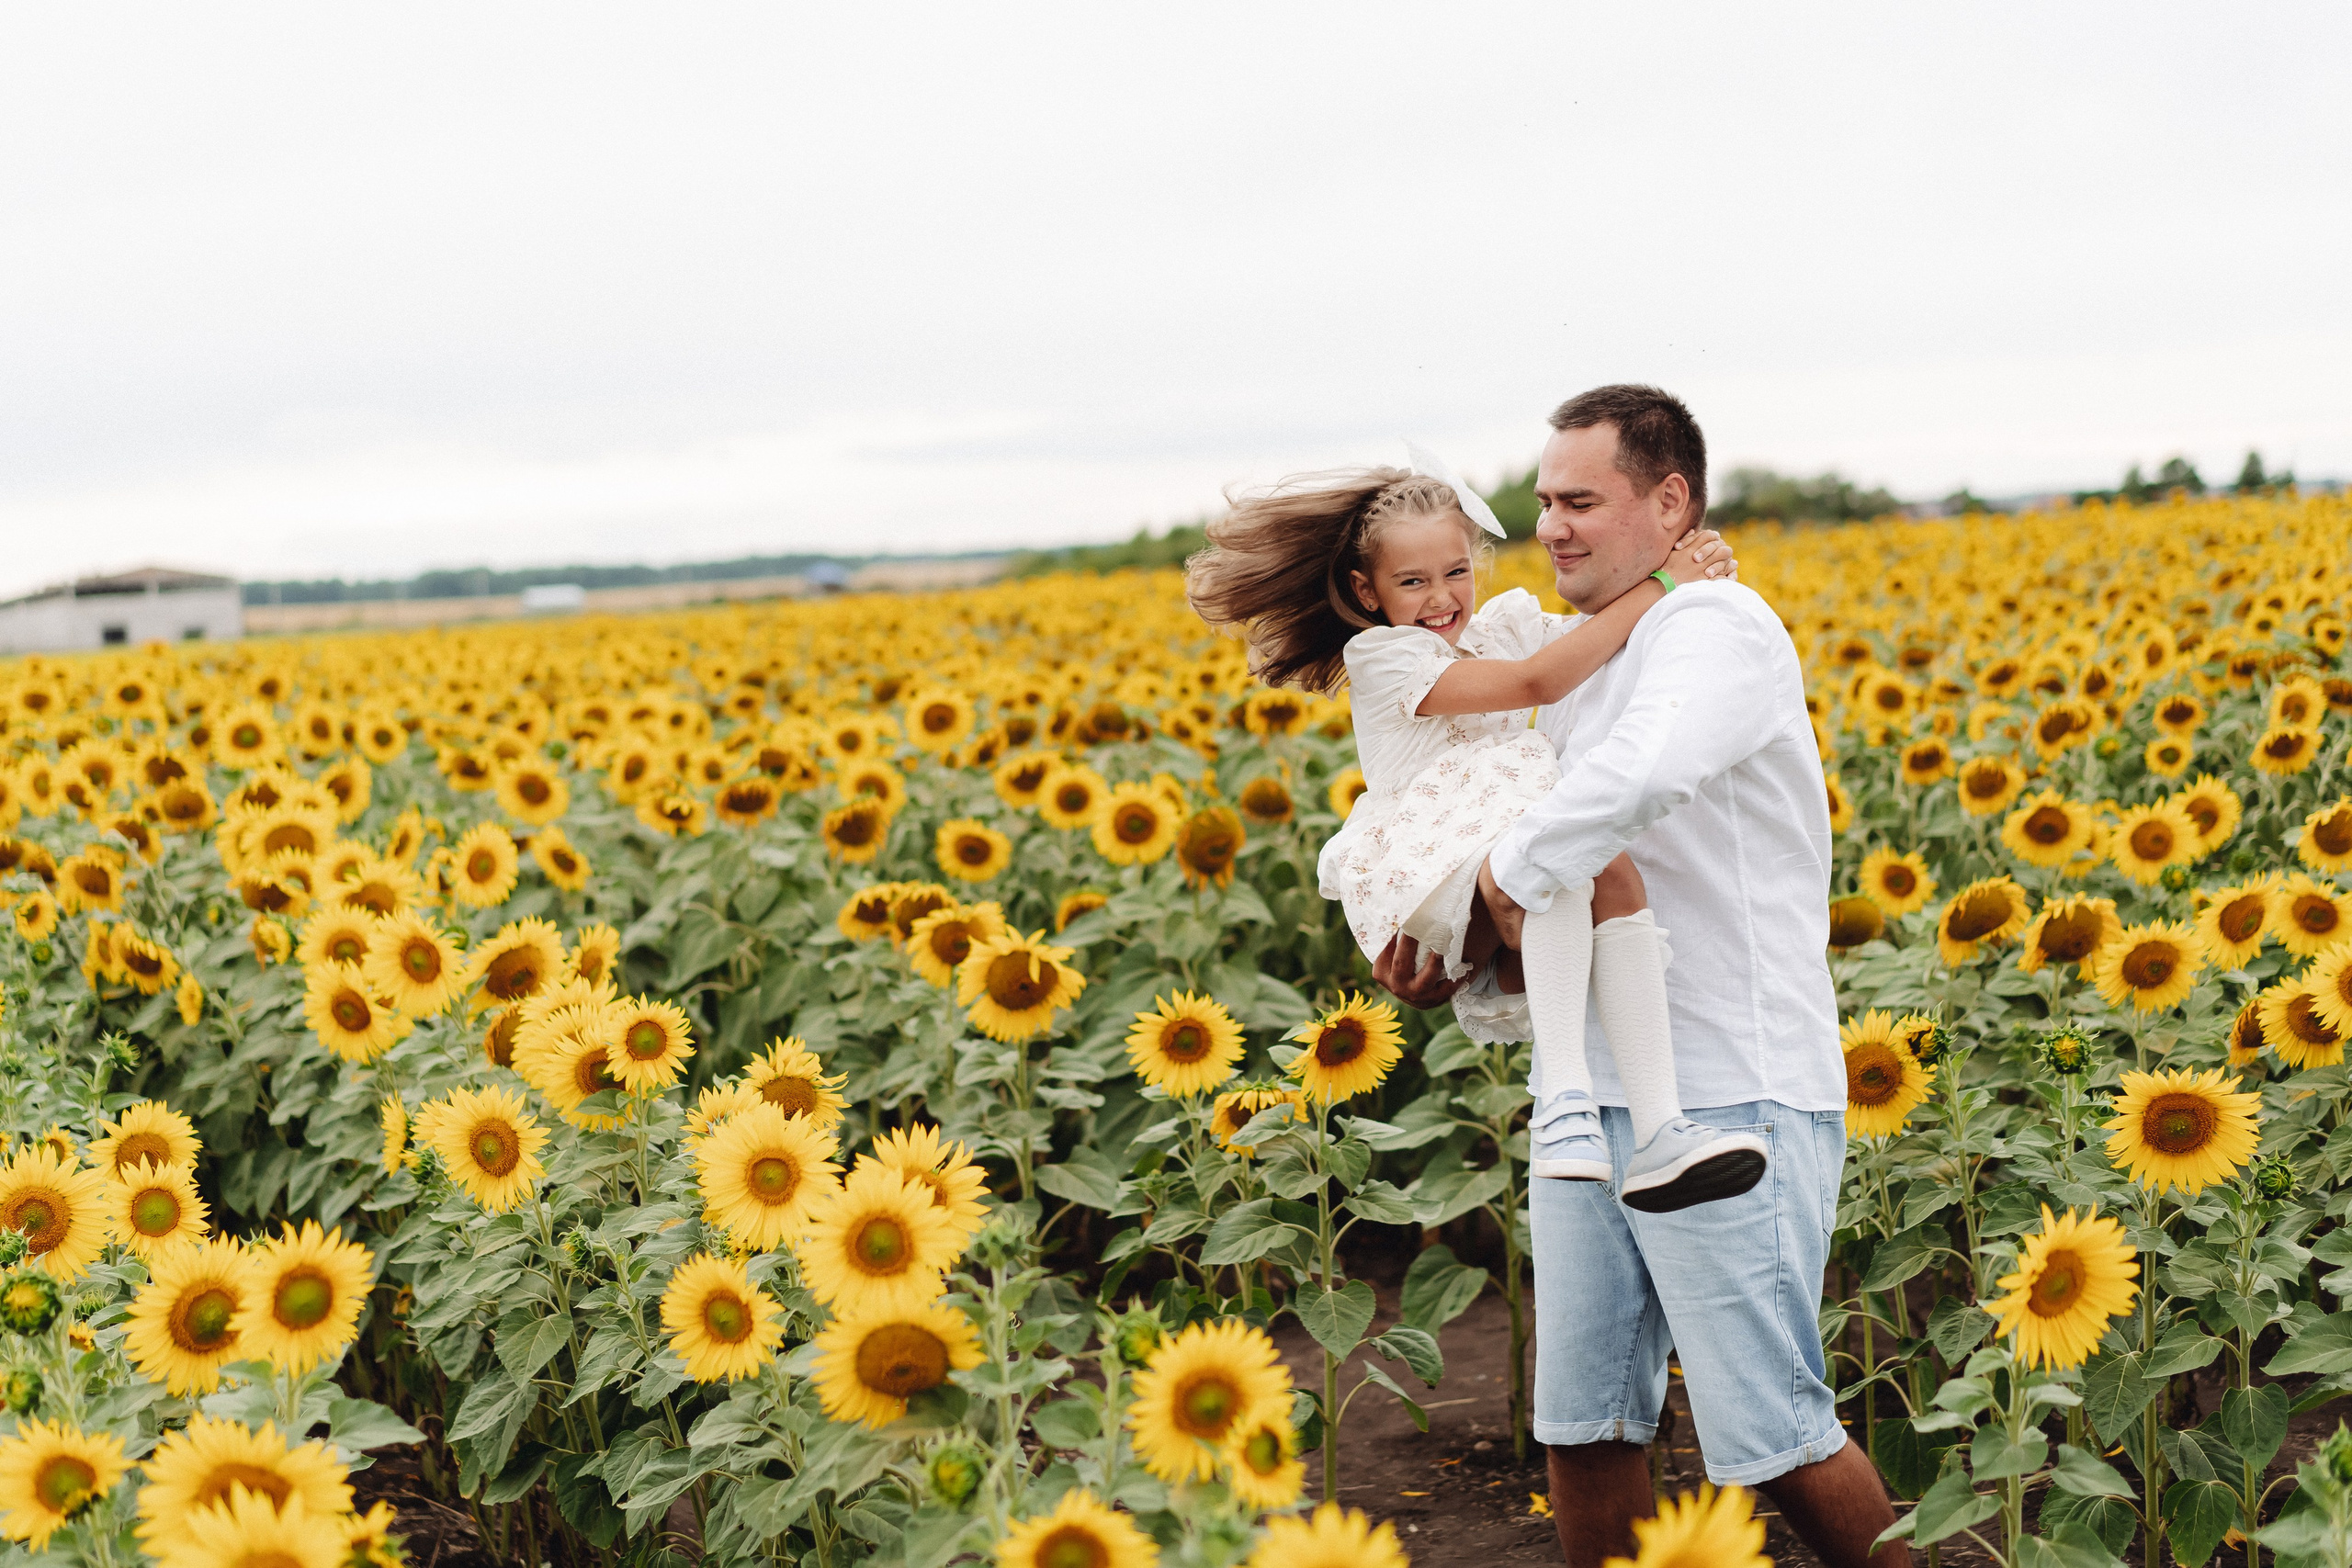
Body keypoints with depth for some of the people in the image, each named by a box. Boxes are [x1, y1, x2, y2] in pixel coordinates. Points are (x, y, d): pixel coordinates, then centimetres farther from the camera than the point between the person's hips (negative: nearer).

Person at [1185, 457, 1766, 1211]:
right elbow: (1537, 682, -13)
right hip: (1433, 883, -6)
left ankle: (1658, 1132, -37)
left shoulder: (1505, 625, 19)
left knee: (1615, 874, -30)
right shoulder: (1380, 656, -2)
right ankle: (1562, 1099, -42)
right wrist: (1656, 586, -10)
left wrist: (1693, 577, 0)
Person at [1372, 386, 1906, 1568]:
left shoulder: (1716, 625, -12)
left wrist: (1513, 867, -20)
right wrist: (1455, 970, 5)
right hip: (1592, 1101, 9)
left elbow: (1645, 773, -35)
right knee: (1580, 1428, 10)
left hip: (1730, 1101, -9)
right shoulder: (1581, 664, 18)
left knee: (1769, 1444, -4)